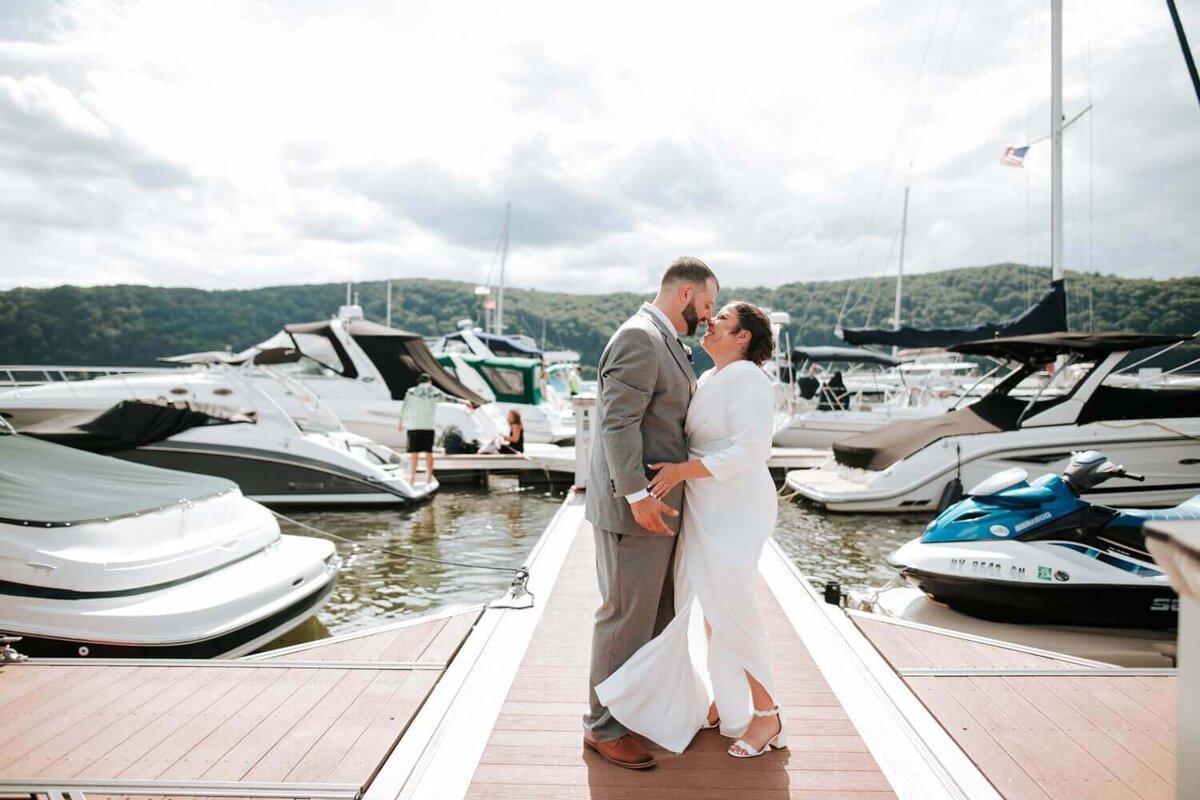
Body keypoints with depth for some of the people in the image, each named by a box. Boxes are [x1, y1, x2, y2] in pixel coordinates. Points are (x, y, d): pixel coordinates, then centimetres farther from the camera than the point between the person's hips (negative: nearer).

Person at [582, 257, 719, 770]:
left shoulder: (663, 341, 17)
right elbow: (617, 421, -24)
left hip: (657, 504, 11)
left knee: (661, 612, 19)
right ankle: (604, 727, 15)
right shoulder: (639, 337, -16)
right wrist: (636, 495, -28)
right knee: (627, 617, 0)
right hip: (634, 507, -10)